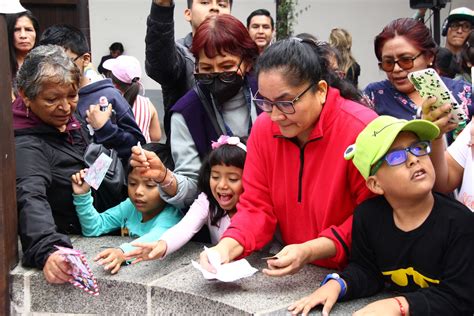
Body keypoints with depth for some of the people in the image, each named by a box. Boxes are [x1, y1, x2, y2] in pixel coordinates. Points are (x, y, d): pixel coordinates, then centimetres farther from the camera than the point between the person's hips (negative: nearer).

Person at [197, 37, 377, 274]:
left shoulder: (361, 129, -19)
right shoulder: (263, 129, -2)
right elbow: (256, 206, 2)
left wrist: (310, 251, -24)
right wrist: (228, 246, -16)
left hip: (351, 272, -4)